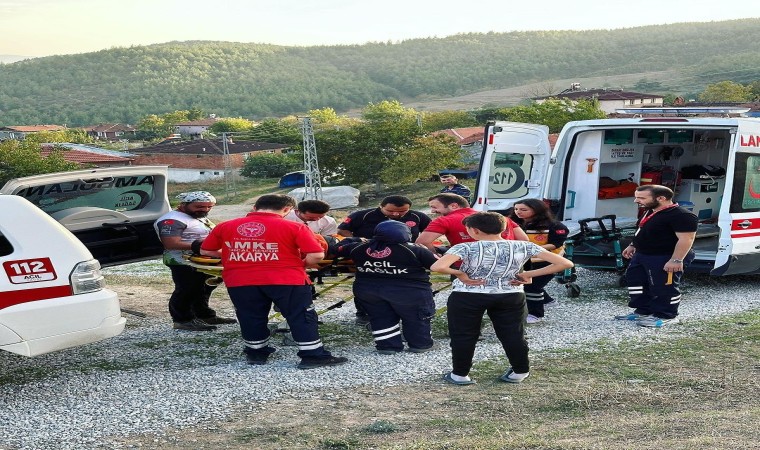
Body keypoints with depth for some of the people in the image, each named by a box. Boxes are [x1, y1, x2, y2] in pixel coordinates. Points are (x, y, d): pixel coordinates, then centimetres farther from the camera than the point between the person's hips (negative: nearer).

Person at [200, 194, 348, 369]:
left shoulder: (225, 227, 5)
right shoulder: (294, 227, -5)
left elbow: (206, 251, 13)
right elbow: (316, 255, -11)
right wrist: (302, 265, 11)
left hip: (239, 282, 3)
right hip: (286, 280, -3)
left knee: (251, 318, 19)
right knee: (301, 317, 7)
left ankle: (256, 353, 31)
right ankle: (313, 355, 6)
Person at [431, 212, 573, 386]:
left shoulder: (466, 248, -14)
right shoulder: (524, 247, -5)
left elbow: (437, 267, -28)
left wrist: (460, 274, -11)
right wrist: (527, 275, -3)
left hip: (467, 297, -2)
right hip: (511, 297, 2)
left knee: (463, 336, 13)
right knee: (514, 335, 15)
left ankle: (460, 374, 20)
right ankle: (519, 372, 25)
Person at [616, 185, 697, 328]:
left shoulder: (681, 216, -22)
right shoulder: (651, 212, 9)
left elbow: (686, 239, -25)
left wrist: (676, 260, -28)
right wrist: (632, 246, 26)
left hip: (665, 259, -10)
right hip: (642, 255, 10)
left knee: (664, 287, -3)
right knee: (635, 281, 15)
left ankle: (666, 316, 10)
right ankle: (643, 311, 26)